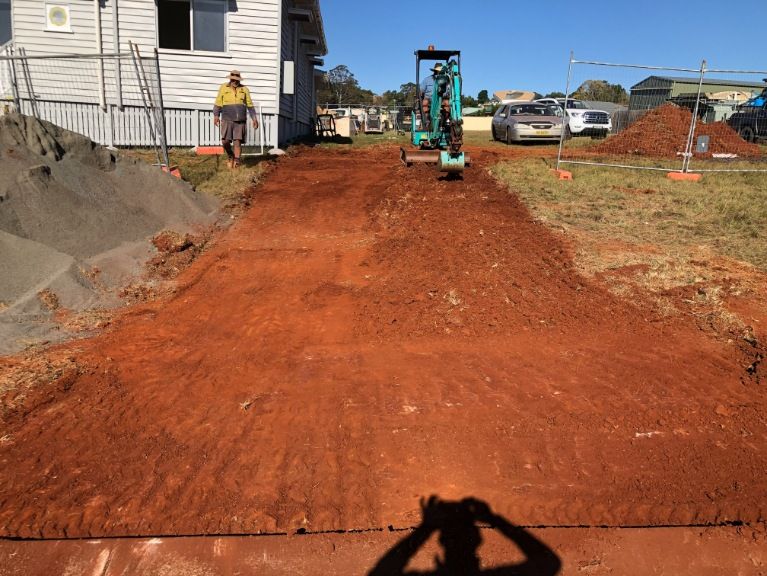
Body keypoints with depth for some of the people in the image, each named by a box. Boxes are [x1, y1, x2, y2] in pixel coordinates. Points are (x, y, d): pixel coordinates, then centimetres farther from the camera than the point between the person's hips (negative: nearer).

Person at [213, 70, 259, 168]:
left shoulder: (244, 89, 10)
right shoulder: (223, 88, 7)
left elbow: (250, 105, 13)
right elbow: (218, 103, 5)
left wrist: (254, 118, 5)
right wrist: (216, 116, -7)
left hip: (240, 120, 1)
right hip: (227, 120, 0)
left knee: (237, 141, -6)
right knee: (225, 141, -8)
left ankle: (236, 162, -3)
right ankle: (230, 156, 19)